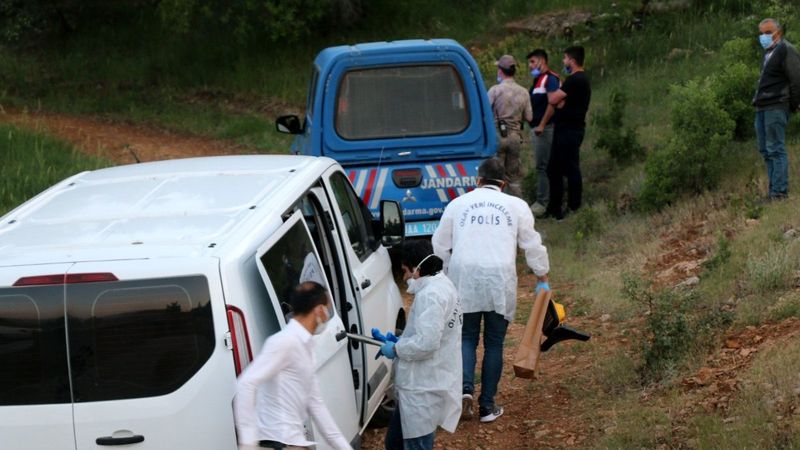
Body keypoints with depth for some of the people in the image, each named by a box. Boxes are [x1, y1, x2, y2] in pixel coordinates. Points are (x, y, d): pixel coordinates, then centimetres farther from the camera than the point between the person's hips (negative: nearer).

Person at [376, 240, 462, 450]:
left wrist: (396, 349, -12)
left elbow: (426, 342, -28)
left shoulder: (430, 295, -21)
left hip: (424, 389, -11)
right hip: (422, 384, 11)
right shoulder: (441, 286, 12)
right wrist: (399, 341, 12)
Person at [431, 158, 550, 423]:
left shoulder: (458, 204, 11)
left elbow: (440, 246, 14)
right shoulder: (516, 206, 8)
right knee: (494, 343, 8)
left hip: (464, 279, 1)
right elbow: (533, 245, 9)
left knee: (467, 338, 11)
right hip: (500, 280, -1)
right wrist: (542, 279, 18)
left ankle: (465, 389, -12)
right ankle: (487, 406, 9)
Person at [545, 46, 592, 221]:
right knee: (554, 169, 14)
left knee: (571, 169, -6)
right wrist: (561, 99, -5)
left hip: (570, 132, -11)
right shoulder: (579, 79, 18)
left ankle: (574, 208, -1)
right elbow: (560, 103, 15)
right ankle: (554, 208, 21)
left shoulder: (575, 80, -16)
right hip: (565, 129, 11)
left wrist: (557, 92, 2)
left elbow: (553, 100, -17)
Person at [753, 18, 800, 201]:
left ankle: (779, 192, -11)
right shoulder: (768, 52, 21)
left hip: (776, 107, -10)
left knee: (776, 149, -11)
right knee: (765, 150, 10)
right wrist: (758, 100, 16)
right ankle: (774, 190, 14)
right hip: (762, 107, 10)